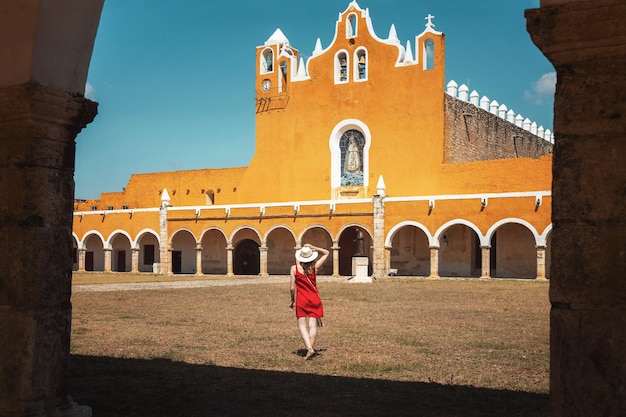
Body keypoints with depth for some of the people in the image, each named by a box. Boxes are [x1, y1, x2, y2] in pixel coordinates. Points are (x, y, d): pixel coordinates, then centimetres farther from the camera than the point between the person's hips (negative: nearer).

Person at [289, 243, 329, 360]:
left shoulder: (294, 268, -7)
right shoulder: (315, 267, -3)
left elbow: (292, 288, -6)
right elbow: (326, 253, 12)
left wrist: (292, 300, 8)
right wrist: (313, 247, 1)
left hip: (301, 301, -2)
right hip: (314, 300, 2)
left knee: (302, 326, 1)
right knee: (312, 325, 4)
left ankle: (309, 349, -15)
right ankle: (311, 348, 2)